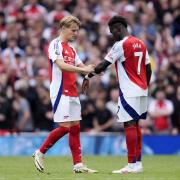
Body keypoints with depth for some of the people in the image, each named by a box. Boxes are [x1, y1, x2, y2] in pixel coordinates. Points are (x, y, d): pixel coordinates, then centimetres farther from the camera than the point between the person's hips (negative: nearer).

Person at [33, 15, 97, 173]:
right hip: (60, 92, -8)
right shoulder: (55, 45, -8)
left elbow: (82, 67, 17)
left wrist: (93, 69, -5)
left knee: (75, 127, 5)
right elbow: (61, 65, -23)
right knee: (65, 127, -12)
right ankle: (40, 153, 3)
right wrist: (83, 69, -29)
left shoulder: (71, 49, 17)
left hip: (72, 93, 8)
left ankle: (78, 164, 5)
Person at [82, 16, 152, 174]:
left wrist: (88, 77, 0)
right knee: (135, 124, 12)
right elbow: (148, 69, 15)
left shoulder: (121, 45, -11)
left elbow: (103, 65, -10)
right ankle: (138, 163, 12)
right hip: (141, 90, 8)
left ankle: (132, 165, -11)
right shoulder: (140, 44, 13)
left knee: (130, 125, -8)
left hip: (129, 92, -8)